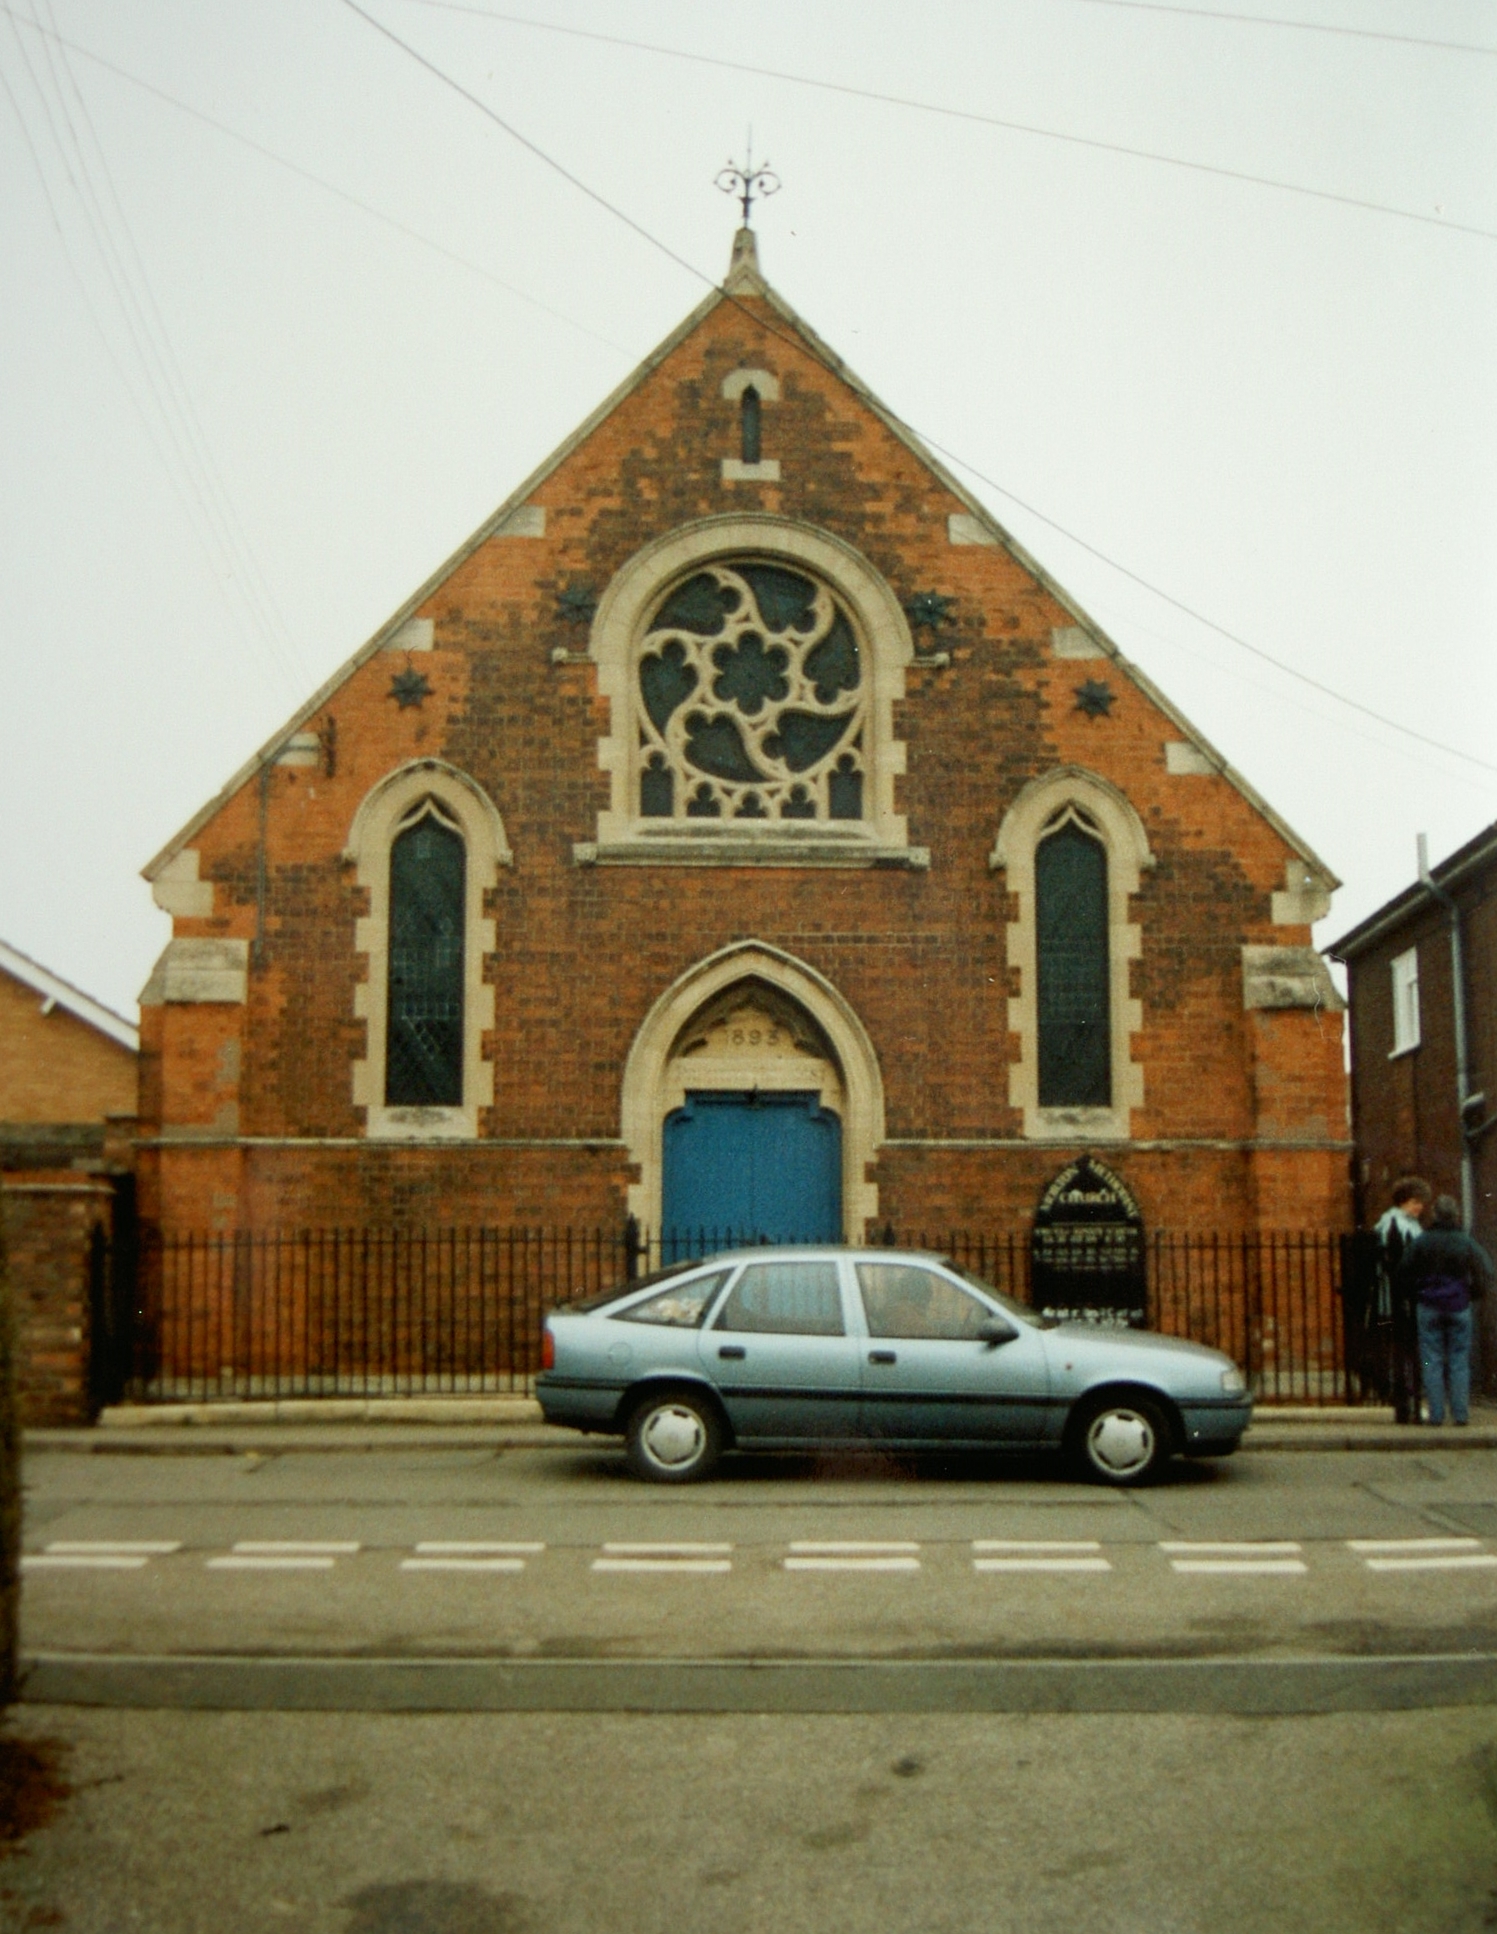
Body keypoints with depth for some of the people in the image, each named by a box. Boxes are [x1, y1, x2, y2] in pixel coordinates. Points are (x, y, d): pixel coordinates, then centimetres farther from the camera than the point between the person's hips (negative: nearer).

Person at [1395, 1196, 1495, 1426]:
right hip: (1459, 1307, 0)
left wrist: (1414, 1297, 15)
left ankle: (1436, 1414, 0)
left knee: (1432, 1362, 3)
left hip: (1429, 1307, 0)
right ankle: (1460, 1414, 3)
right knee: (1459, 1362, 5)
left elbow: (1403, 1277, 0)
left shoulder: (1420, 1243, -3)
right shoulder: (1467, 1243, -3)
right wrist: (1472, 1294, 15)